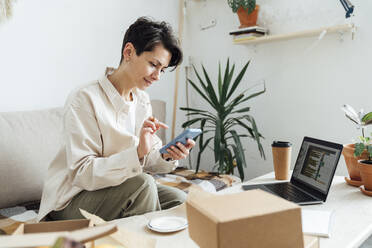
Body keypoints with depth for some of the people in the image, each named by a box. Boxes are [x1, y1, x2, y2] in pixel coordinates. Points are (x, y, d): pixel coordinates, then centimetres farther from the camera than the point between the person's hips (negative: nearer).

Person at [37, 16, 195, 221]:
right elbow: (82, 173, -24)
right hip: (71, 200, -6)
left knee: (179, 199, -11)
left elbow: (147, 159, 5)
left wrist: (166, 156, -18)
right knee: (143, 183, -30)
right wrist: (137, 153, -36)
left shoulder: (142, 100, 5)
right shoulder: (84, 99, -20)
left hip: (118, 188, 7)